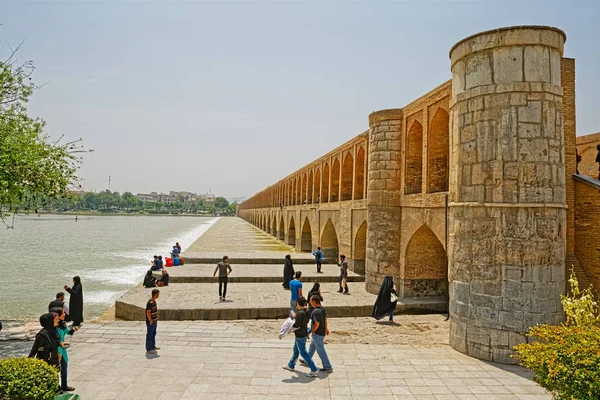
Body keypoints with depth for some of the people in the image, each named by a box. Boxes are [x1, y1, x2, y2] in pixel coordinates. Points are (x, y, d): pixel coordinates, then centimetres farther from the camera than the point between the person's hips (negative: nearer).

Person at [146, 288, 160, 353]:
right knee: (149, 335, 1)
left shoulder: (154, 301, 5)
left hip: (154, 321, 10)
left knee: (153, 334, 20)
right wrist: (151, 321, -18)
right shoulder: (150, 303, -25)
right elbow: (148, 313, -26)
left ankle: (153, 346, 34)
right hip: (151, 322, -10)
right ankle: (148, 349, 11)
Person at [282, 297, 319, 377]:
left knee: (303, 353, -1)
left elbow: (297, 325, -25)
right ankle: (291, 365, 43)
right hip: (304, 333, 10)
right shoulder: (306, 311, 0)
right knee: (296, 350, 25)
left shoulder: (300, 313, -27)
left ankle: (314, 370, 3)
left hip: (300, 336, -10)